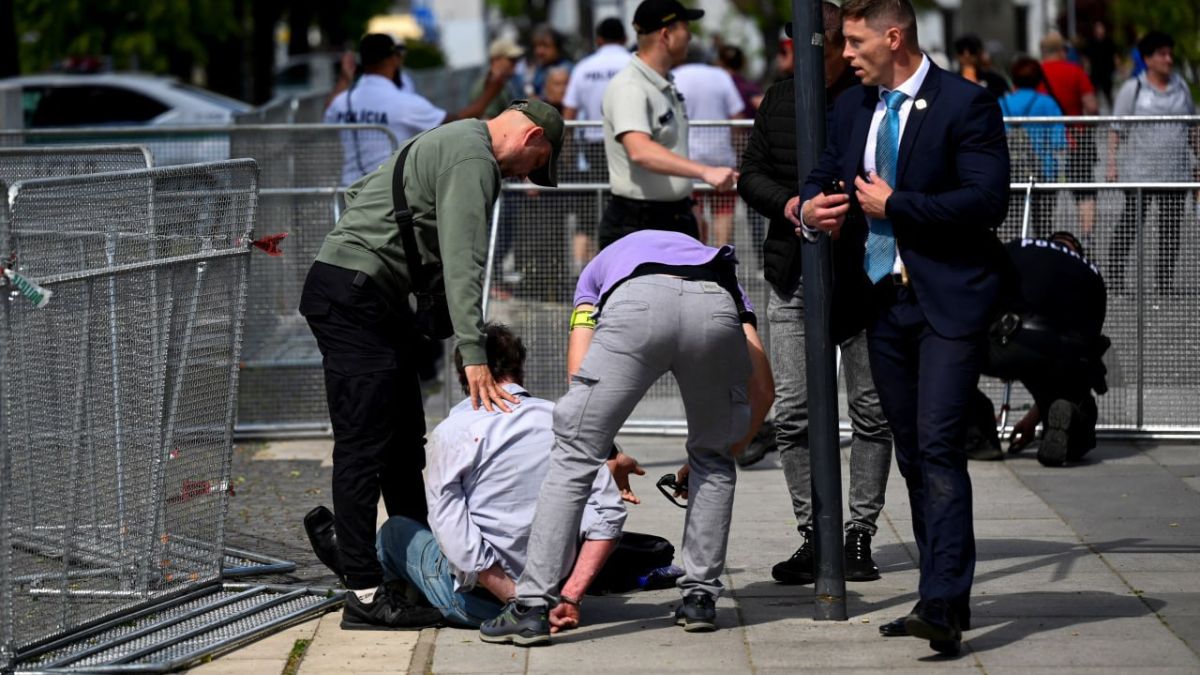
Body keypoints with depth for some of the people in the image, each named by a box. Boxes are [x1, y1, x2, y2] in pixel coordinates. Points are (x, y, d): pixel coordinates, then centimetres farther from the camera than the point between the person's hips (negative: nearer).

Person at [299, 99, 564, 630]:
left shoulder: (450, 141, 21)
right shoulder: (474, 159, -12)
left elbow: (359, 191, 28)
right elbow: (462, 263, -21)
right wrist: (474, 357, -25)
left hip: (377, 301, 11)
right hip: (354, 296, -11)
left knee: (405, 441, 14)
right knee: (364, 446, -12)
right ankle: (365, 595, -14)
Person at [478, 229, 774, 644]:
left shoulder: (601, 267, 42)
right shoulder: (724, 273, 44)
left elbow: (579, 375, 25)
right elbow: (763, 391, 34)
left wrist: (606, 456, 35)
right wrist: (727, 448, 50)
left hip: (636, 305, -2)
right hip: (716, 309, 2)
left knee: (573, 458, 7)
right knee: (712, 459, 27)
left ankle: (532, 607, 2)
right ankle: (700, 597, 23)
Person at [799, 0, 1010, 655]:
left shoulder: (966, 104, -9)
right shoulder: (851, 108, 13)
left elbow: (987, 200, -17)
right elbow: (823, 177, 23)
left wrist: (895, 206, -15)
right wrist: (812, 208, -1)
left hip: (948, 300, -7)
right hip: (883, 300, 7)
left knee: (938, 446, -16)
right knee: (911, 453, 10)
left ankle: (943, 606, -21)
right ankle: (945, 597, 18)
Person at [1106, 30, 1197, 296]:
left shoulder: (1181, 87, 12)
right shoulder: (1132, 89, 0)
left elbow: (1191, 127, 20)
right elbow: (1117, 130, -1)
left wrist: (1195, 155, 15)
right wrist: (1112, 163, -8)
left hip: (1176, 170, 4)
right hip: (1139, 171, -4)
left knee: (1171, 227, 2)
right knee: (1130, 224, -4)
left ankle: (1165, 281, 8)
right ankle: (1115, 275, 5)